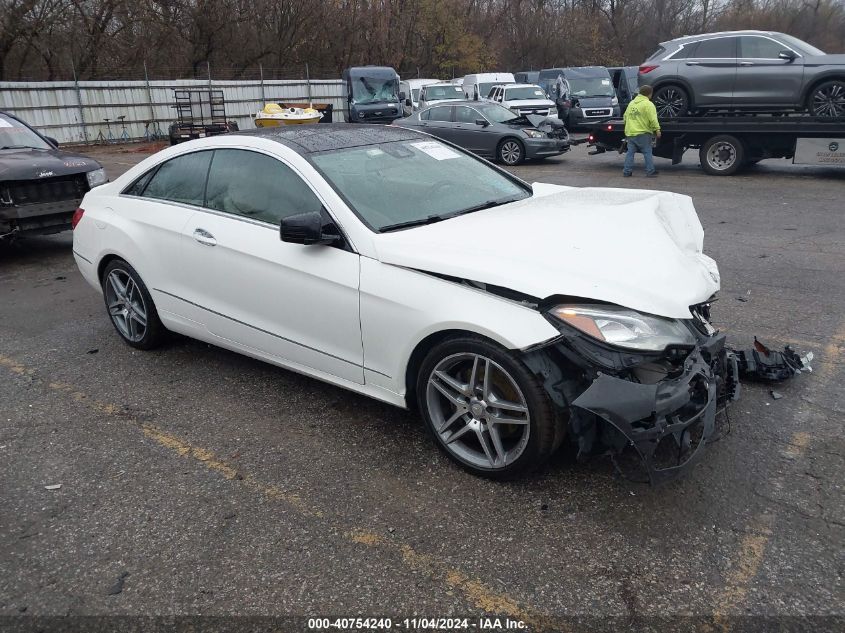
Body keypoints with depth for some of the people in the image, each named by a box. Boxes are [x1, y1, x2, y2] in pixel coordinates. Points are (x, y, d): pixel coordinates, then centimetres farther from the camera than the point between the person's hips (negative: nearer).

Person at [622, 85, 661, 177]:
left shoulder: (631, 103, 15)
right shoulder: (648, 104, -7)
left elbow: (625, 117, 21)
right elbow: (653, 119, -15)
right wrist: (657, 129, -12)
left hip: (630, 132, 6)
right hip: (643, 133, -6)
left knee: (630, 152, 9)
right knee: (647, 153, 0)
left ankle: (627, 171, 6)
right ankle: (650, 172, 0)